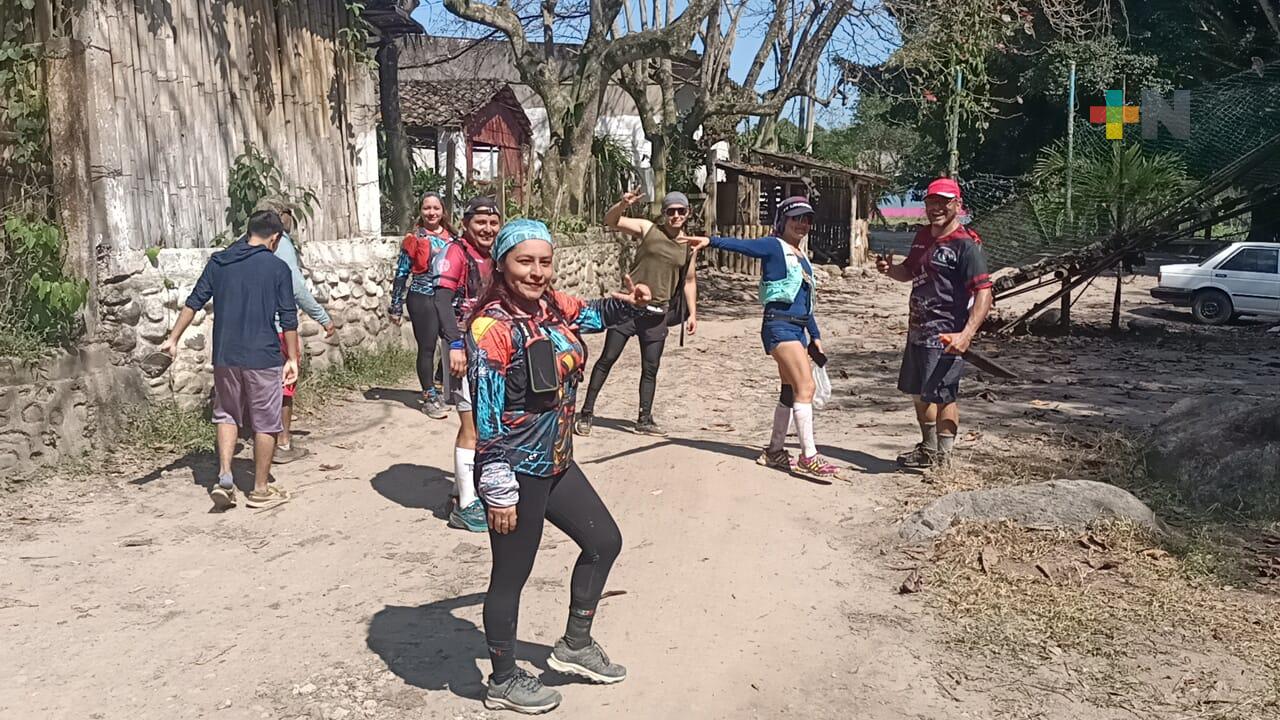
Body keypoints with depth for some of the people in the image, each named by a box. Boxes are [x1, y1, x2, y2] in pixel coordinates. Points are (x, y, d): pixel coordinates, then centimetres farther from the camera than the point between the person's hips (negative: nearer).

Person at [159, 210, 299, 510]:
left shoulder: (218, 262, 6)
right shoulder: (278, 267, -5)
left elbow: (193, 302, 7)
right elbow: (288, 318, -6)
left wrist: (173, 339, 14)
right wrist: (292, 358, -1)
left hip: (225, 356, 4)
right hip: (263, 357, -4)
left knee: (227, 415, 20)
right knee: (265, 423, 8)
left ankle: (224, 477, 5)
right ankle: (260, 490, 15)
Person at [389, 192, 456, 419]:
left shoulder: (451, 237, 9)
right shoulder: (414, 239, -3)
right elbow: (401, 273, -2)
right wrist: (396, 307, -4)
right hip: (422, 298, -4)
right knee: (427, 347, -1)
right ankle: (429, 398, 7)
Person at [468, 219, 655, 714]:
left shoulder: (553, 306, 2)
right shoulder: (492, 327, -21)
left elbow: (596, 315, 27)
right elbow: (486, 415, -22)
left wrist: (629, 303, 12)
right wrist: (498, 490, -21)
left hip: (556, 462, 9)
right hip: (517, 472, -9)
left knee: (604, 541, 19)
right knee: (511, 575, 7)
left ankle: (575, 646, 36)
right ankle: (503, 681, 29)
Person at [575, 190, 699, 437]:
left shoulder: (689, 246, 6)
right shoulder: (647, 229, -4)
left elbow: (689, 281, 15)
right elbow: (610, 221, -12)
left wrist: (692, 313, 9)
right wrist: (623, 204, -31)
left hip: (657, 312, 3)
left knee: (650, 368, 7)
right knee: (607, 359, 0)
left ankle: (645, 420, 19)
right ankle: (586, 413, 8)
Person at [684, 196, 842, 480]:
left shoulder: (802, 259, 20)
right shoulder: (774, 247, -3)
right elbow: (741, 245, -20)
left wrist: (815, 336, 24)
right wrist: (710, 241, -37)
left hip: (798, 329, 9)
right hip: (779, 326, -9)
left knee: (790, 392, 11)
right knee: (805, 387, -15)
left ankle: (774, 452, 21)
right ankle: (808, 457, -14)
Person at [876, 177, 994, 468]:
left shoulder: (966, 244, -14)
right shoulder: (923, 236, 12)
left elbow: (984, 293, -21)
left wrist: (966, 334, -33)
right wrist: (889, 269, 5)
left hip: (946, 335, -9)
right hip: (918, 330, 9)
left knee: (942, 396, -8)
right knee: (917, 392, 20)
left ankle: (943, 459, 4)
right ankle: (928, 448, 38)